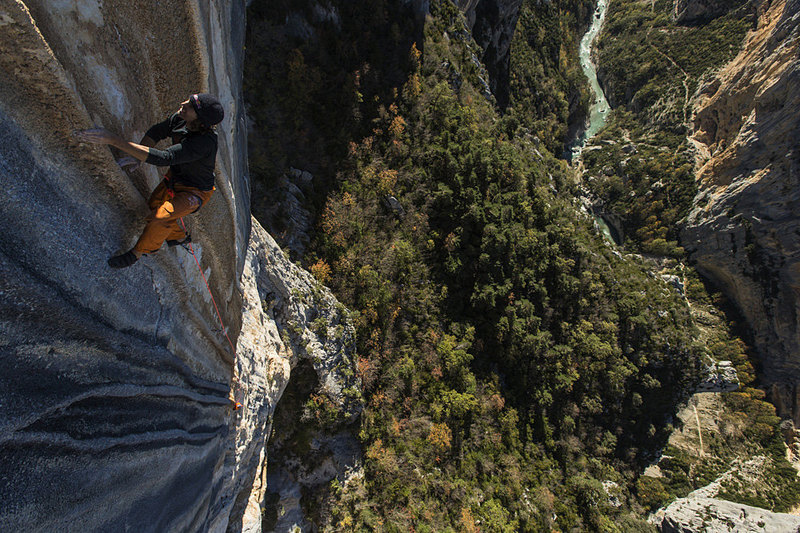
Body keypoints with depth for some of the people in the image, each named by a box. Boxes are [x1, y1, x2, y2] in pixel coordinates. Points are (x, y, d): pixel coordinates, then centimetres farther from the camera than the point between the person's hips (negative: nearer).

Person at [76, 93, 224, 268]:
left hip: (195, 193, -8)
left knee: (161, 217, -22)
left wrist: (114, 140, -45)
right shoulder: (180, 118, -15)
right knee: (152, 208, 18)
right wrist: (137, 156, -15)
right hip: (175, 177, 8)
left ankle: (137, 252, 6)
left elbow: (163, 158, -44)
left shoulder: (204, 142, -39)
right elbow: (157, 131, 1)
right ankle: (179, 237, 44)